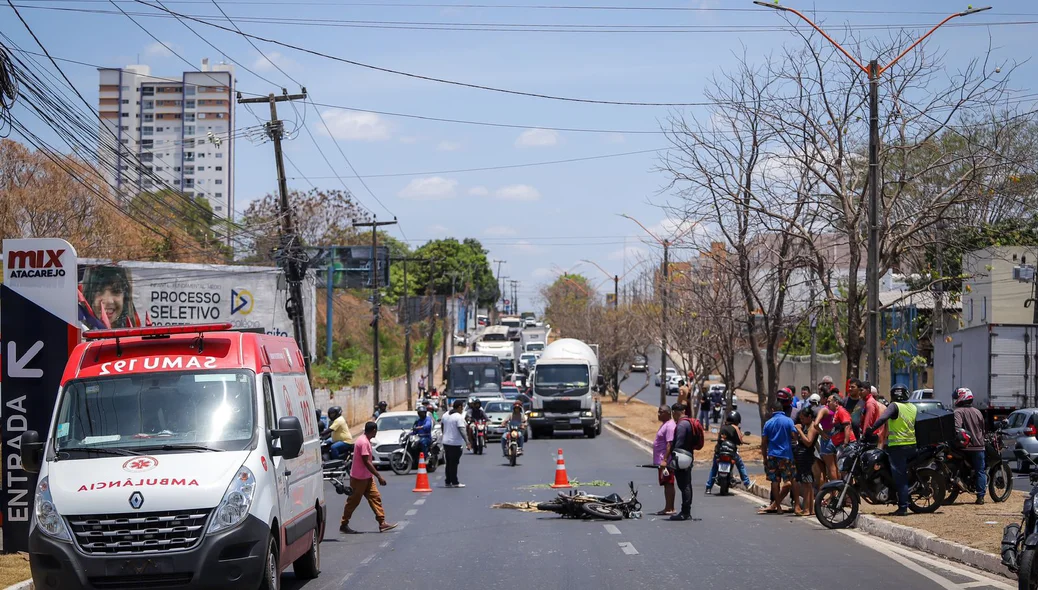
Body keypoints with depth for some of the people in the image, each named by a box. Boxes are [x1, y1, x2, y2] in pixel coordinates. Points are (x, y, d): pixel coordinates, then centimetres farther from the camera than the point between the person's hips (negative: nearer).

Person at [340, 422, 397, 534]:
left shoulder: (364, 440, 9)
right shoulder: (364, 442, -22)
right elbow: (366, 462, -25)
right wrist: (379, 477, -23)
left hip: (366, 477, 10)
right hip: (359, 478, -10)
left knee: (375, 497, 3)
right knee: (353, 501, 1)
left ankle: (382, 523, 0)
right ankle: (344, 525, 11)